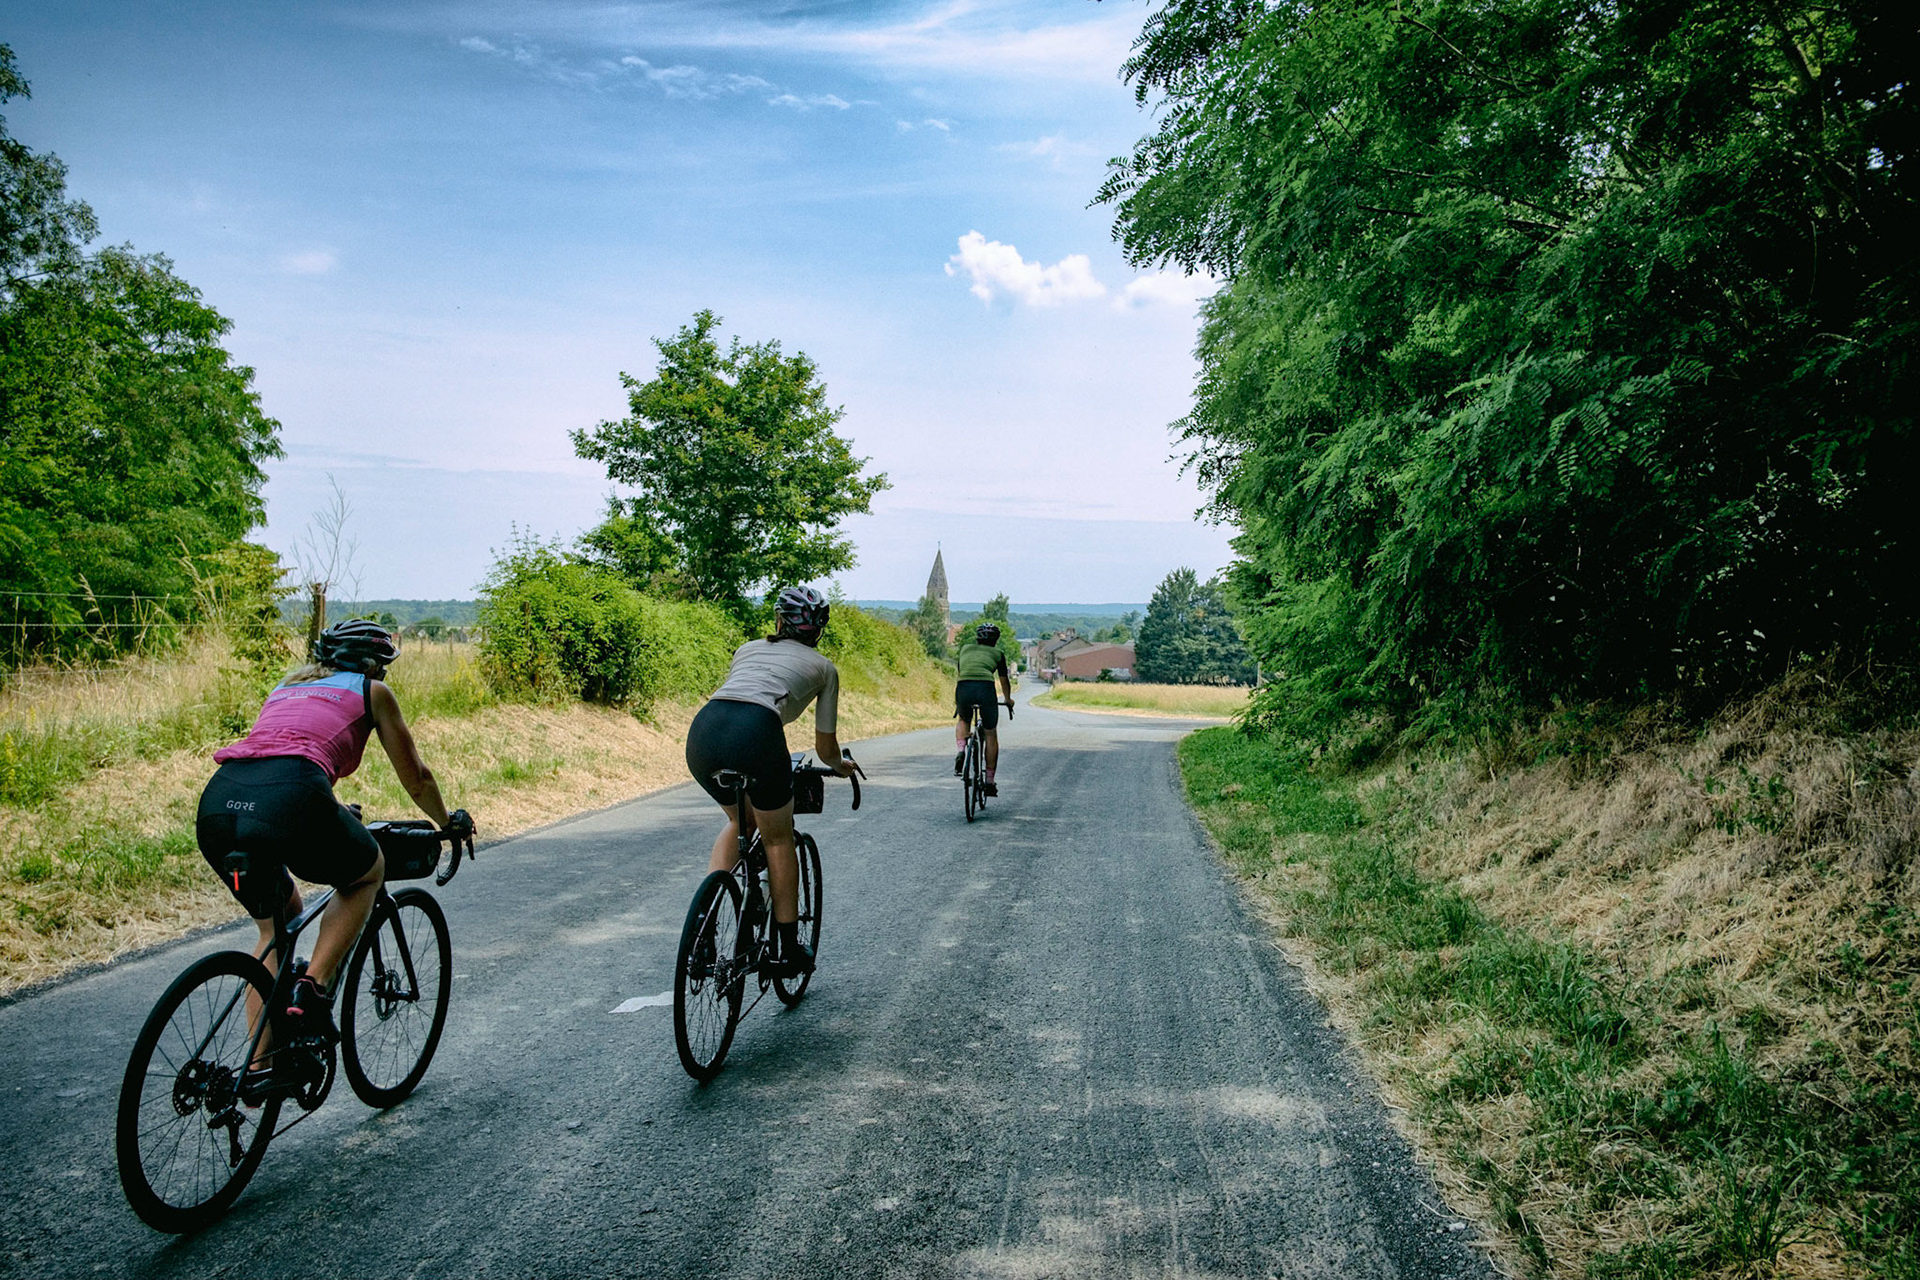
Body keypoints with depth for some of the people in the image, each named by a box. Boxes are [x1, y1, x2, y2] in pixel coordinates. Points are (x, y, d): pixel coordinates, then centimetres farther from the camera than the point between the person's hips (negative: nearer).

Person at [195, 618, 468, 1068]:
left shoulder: (286, 688, 35)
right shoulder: (371, 691, 22)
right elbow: (416, 778, 29)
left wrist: (335, 813, 67)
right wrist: (449, 821, 48)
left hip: (216, 803, 6)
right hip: (287, 800, -6)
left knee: (279, 918, 30)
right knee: (367, 874, 26)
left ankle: (260, 1068, 24)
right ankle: (312, 989, 6)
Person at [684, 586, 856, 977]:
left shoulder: (749, 648, 34)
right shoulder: (823, 666, 24)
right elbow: (824, 746, 27)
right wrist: (840, 766, 51)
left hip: (701, 730, 4)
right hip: (755, 734, -4)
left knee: (739, 821, 30)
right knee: (778, 840, 18)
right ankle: (789, 949, 23)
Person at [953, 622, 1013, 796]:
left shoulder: (964, 647, 29)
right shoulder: (997, 653, 24)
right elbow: (1004, 681, 35)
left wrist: (957, 701, 50)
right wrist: (1008, 701, 54)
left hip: (963, 689, 2)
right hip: (986, 689, -1)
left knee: (962, 720, 34)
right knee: (991, 735, 16)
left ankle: (960, 751, 6)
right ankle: (990, 782, 14)